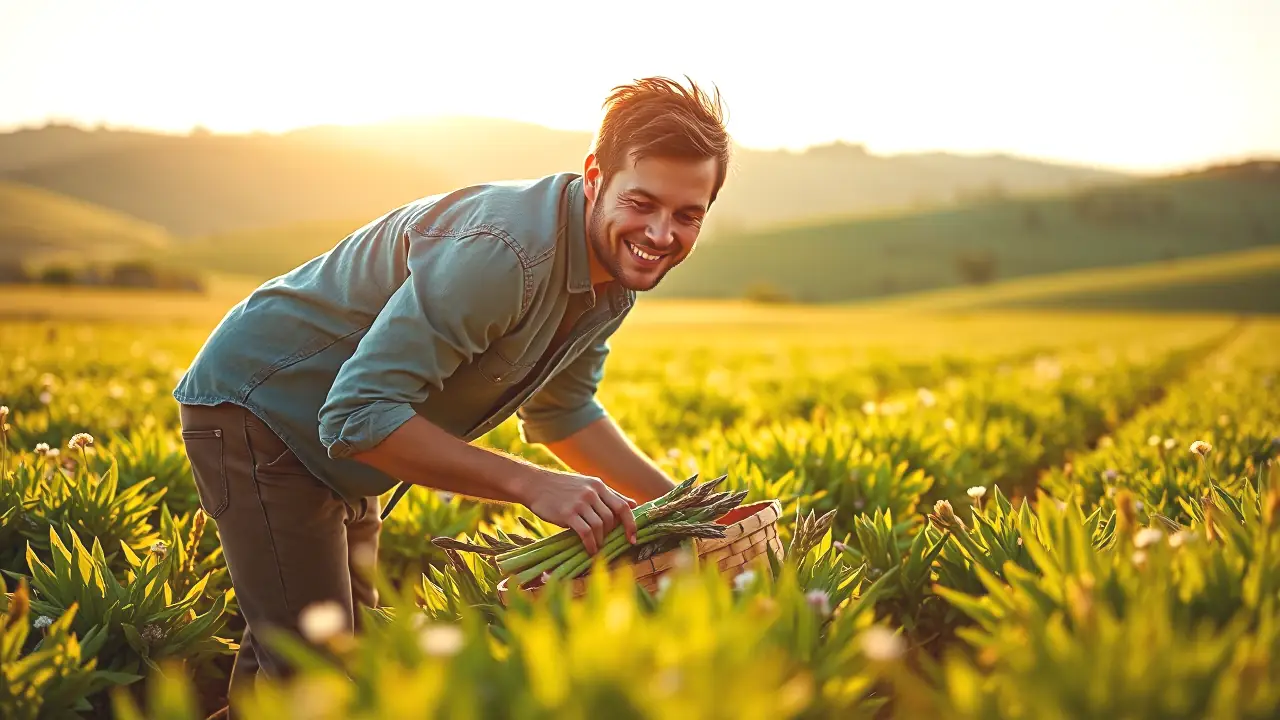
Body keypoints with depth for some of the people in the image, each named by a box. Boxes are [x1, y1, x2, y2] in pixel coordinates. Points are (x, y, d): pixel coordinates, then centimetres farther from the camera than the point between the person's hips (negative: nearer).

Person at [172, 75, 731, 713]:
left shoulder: (618, 270, -5)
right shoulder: (499, 251, -35)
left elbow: (561, 411, 8)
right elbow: (359, 414, -35)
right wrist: (531, 485, -36)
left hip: (338, 440, 9)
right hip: (257, 410, -9)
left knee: (353, 640, 18)